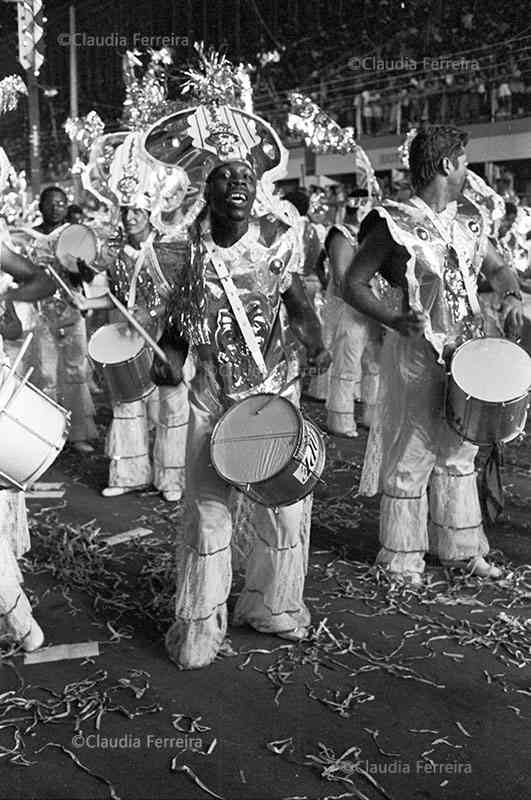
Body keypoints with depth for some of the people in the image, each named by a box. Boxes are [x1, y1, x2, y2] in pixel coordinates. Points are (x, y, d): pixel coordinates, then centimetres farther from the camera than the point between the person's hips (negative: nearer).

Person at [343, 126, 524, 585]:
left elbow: (496, 267, 20)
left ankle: (462, 548, 31)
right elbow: (354, 285, -12)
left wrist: (511, 296, -2)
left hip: (467, 350, 7)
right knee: (410, 456, 2)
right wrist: (395, 321, -27)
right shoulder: (396, 225, -12)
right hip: (418, 353, -7)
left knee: (459, 452, 16)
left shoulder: (467, 220, 9)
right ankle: (402, 559, 17)